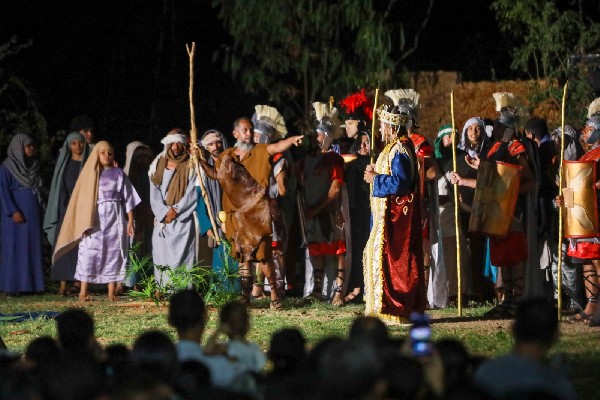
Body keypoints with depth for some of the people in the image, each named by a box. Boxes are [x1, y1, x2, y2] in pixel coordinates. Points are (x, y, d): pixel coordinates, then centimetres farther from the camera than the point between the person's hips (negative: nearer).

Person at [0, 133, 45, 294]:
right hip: (17, 213, -7)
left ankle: (30, 284, 6)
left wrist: (39, 211, 11)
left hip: (33, 213, 7)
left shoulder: (33, 165, 14)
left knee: (32, 249, 4)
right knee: (14, 249, -6)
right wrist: (13, 211, -19)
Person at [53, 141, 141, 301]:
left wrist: (130, 220, 2)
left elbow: (127, 198, 10)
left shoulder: (119, 174, 10)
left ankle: (112, 291, 3)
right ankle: (83, 291, -6)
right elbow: (82, 198, 2)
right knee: (89, 251, -8)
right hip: (94, 219, -1)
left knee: (114, 252, 0)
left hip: (115, 219, 1)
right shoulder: (90, 173, 7)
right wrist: (85, 222, -7)